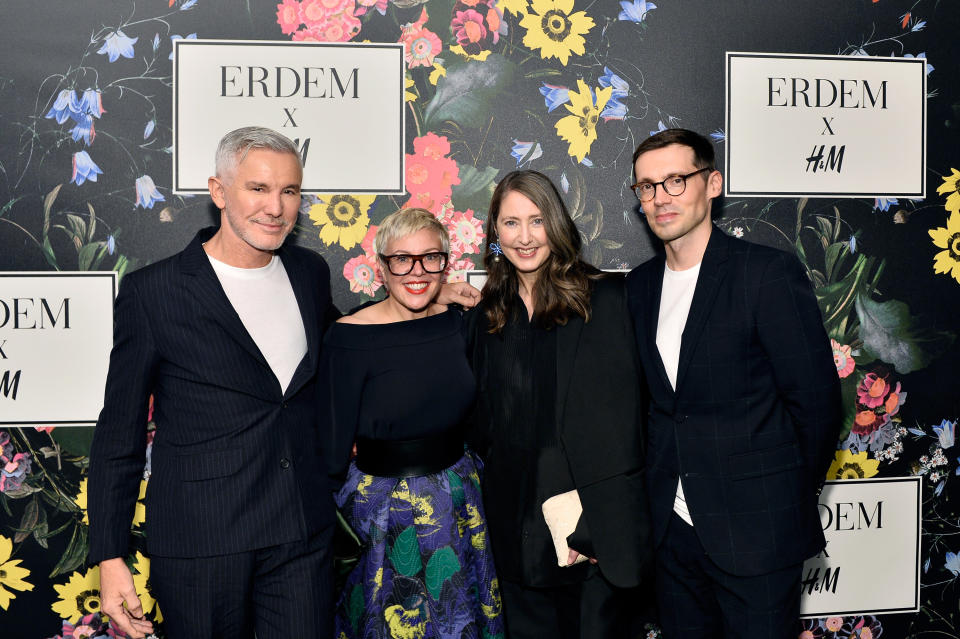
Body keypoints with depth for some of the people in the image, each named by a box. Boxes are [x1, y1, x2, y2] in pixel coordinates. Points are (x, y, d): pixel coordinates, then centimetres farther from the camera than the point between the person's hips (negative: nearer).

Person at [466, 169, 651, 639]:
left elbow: (619, 415, -11)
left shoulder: (603, 300, -7)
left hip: (594, 524, -4)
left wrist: (593, 520, -15)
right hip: (517, 525, 4)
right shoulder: (488, 315, 8)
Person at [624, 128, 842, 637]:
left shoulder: (769, 273, -13)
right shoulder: (640, 284, 7)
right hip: (674, 529, 6)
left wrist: (790, 499, -2)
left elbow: (816, 400, -11)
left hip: (755, 533, -5)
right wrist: (662, 490, 8)